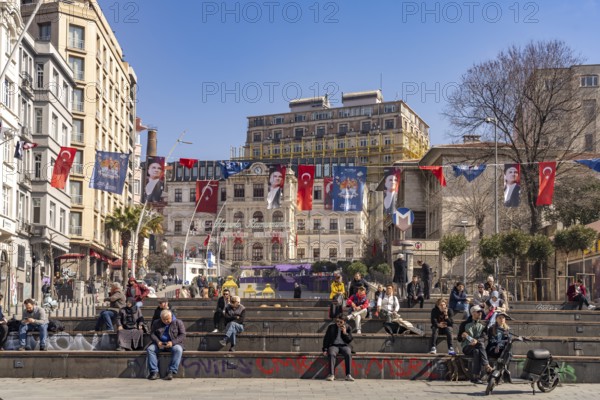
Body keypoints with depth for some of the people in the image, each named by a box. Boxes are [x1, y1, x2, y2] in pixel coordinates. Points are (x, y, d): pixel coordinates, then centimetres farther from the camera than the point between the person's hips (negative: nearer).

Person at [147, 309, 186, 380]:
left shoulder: (178, 323, 2)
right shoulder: (156, 323, 10)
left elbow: (182, 336, -5)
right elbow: (152, 334, 5)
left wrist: (173, 342, -21)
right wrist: (158, 342, -16)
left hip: (173, 343, -2)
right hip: (160, 344, 2)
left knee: (178, 349, -36)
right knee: (150, 349, -26)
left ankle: (172, 372, -36)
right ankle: (154, 372, -28)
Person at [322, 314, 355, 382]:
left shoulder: (348, 327, 9)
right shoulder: (331, 327, 9)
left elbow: (350, 340, 5)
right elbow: (326, 338, 9)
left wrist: (345, 333, -11)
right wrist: (325, 350, -1)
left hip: (344, 346, 0)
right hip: (333, 345, 0)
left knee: (348, 354, -33)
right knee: (332, 354, -35)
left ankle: (348, 375, -32)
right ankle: (331, 375, -37)